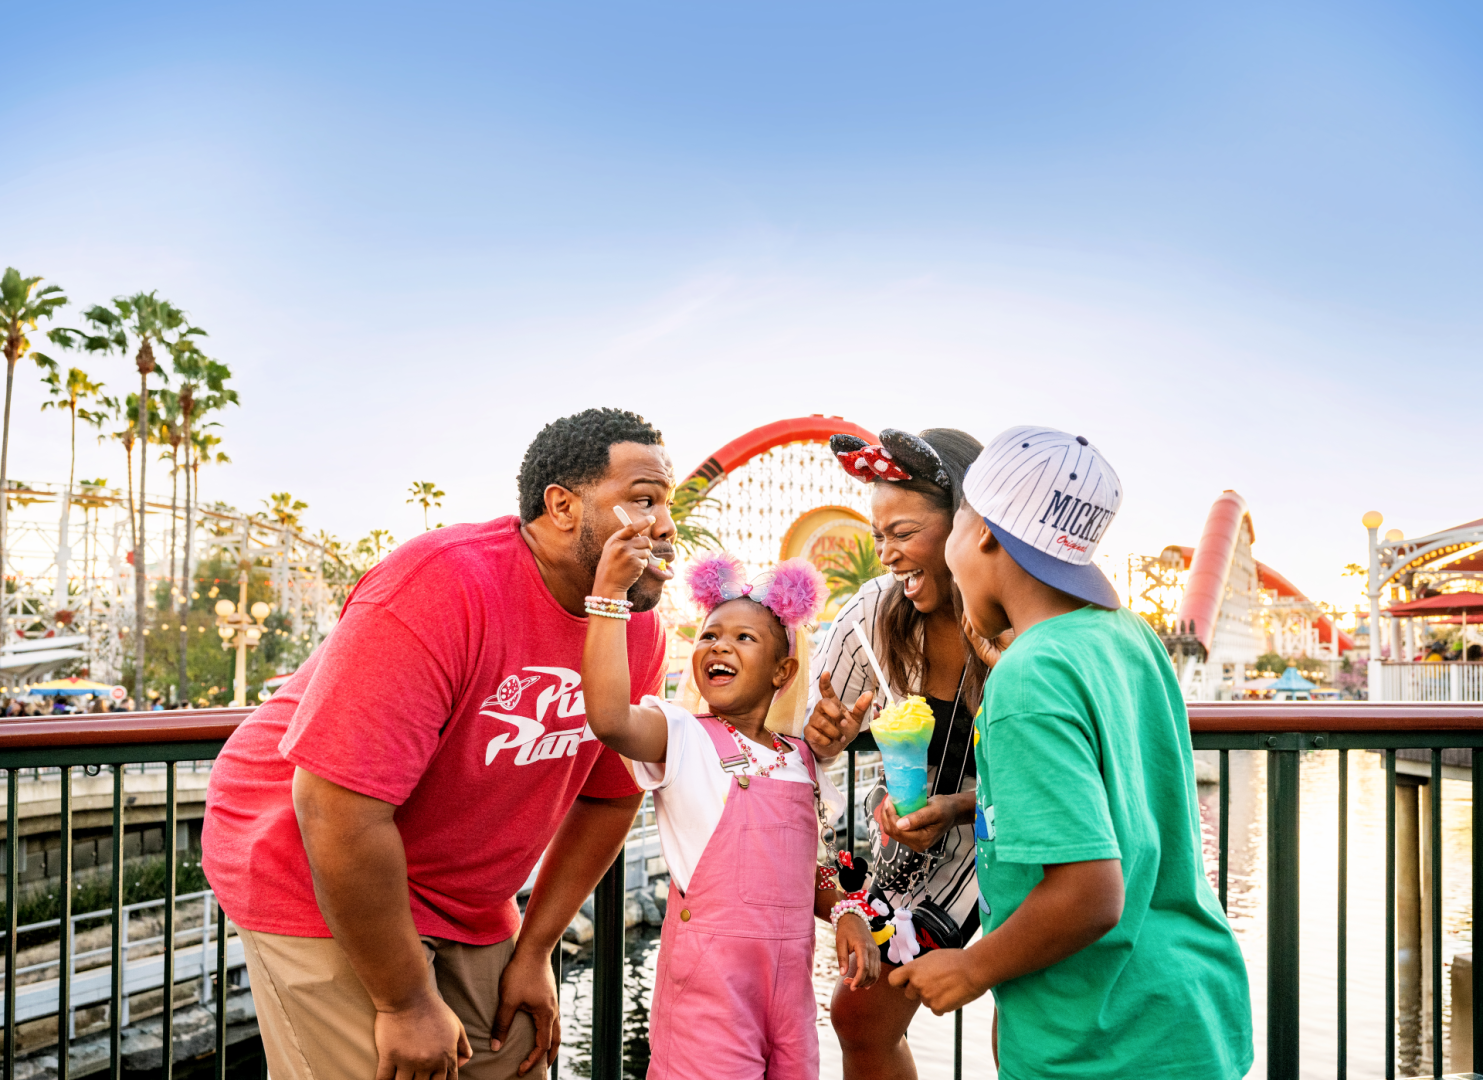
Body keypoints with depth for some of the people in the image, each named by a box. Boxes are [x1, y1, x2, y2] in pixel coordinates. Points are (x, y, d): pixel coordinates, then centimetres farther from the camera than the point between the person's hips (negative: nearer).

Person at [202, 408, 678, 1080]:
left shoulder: (639, 632, -6)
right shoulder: (442, 588, -28)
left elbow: (609, 797, 6)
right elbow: (338, 805, -30)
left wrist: (533, 951, 4)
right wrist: (406, 1002, -22)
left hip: (466, 900, 7)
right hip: (317, 878, -6)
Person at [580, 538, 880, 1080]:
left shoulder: (800, 757, 11)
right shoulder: (680, 738, -7)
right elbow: (608, 717, -29)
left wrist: (844, 911, 2)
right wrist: (609, 590, -29)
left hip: (789, 975, 6)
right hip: (710, 973, -5)